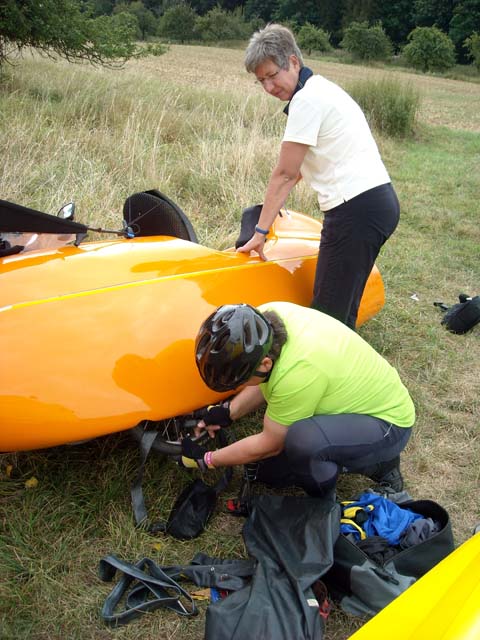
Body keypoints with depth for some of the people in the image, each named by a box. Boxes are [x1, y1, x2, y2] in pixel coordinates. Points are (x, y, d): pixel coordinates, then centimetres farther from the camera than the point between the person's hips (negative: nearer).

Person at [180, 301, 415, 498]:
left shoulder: (297, 373, -39)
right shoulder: (263, 318, -18)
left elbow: (270, 445, -20)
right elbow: (266, 381, 5)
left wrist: (206, 460, -9)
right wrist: (228, 411, -5)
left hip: (390, 424, -8)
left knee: (302, 437, -37)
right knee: (271, 473, 9)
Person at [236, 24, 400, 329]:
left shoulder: (306, 100, -10)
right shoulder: (323, 88, 20)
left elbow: (284, 174, -7)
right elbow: (296, 171, 23)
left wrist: (261, 231, 0)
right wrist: (272, 211, 22)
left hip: (357, 209, -10)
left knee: (328, 312, -6)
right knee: (343, 308, 15)